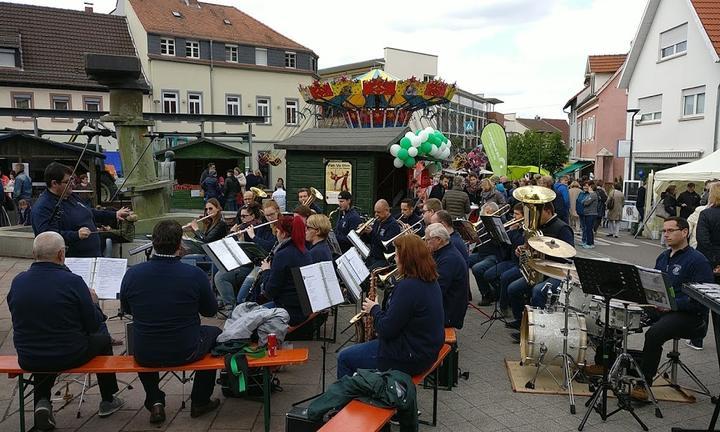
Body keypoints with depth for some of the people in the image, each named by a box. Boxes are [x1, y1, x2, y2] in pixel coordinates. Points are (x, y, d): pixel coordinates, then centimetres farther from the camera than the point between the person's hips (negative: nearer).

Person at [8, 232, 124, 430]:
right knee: (103, 339, 25)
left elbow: (20, 321, 10)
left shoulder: (17, 282, -7)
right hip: (69, 357, -4)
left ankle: (42, 402, 20)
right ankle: (108, 401, 36)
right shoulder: (73, 281, -20)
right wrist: (93, 302, 7)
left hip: (27, 360, 4)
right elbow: (93, 325, -12)